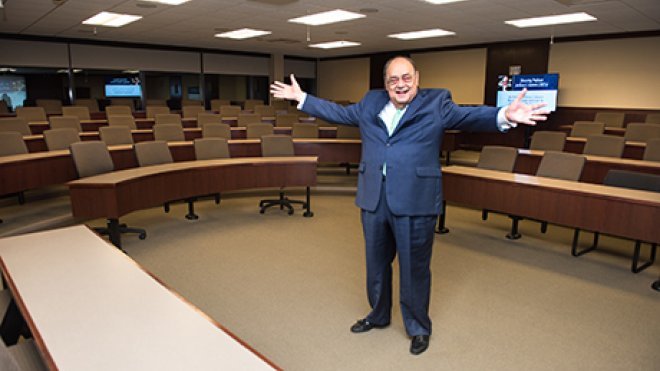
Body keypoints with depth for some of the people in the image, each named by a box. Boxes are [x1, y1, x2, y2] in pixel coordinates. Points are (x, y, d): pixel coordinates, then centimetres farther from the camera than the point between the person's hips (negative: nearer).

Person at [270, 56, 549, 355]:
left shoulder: (437, 102, 0)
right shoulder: (370, 103, 12)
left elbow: (468, 116, -9)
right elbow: (338, 112, 21)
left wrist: (504, 117, -28)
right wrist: (301, 98, 21)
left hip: (414, 201, -4)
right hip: (373, 199, 5)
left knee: (414, 268, 8)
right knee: (376, 263, 20)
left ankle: (419, 328, 30)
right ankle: (378, 315, 43)